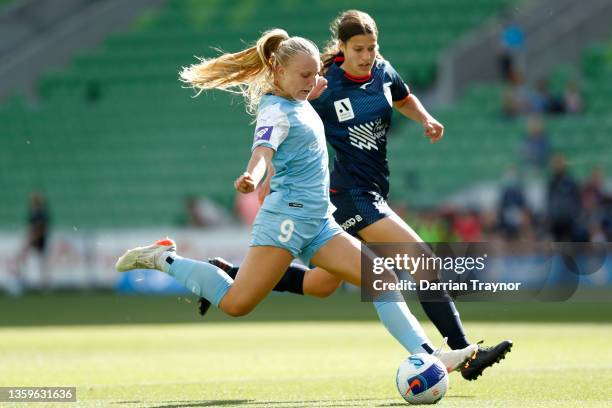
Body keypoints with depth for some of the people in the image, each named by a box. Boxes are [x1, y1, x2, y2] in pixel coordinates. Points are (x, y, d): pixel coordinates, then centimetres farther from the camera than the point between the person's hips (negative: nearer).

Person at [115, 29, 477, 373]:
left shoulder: (296, 100, 14)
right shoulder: (277, 111, -13)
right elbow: (263, 150, -35)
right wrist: (251, 178, -55)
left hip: (318, 223, 9)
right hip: (288, 215, -9)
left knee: (382, 279, -2)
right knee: (237, 303, -13)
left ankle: (427, 355, -7)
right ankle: (163, 259, 5)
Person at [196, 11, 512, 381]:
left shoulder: (383, 72, 2)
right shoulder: (324, 87, -16)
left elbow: (405, 99, 24)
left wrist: (426, 119, 4)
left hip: (372, 192, 8)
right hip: (349, 194, -8)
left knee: (319, 286, 19)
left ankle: (227, 276, 30)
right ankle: (464, 353, -18)